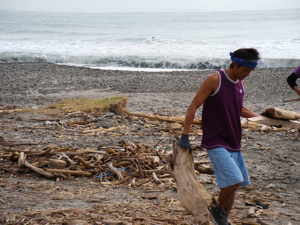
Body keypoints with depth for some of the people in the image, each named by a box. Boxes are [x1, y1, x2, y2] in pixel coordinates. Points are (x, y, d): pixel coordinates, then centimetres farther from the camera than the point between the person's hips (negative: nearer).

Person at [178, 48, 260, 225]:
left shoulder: (240, 83, 9)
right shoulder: (215, 80, -12)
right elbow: (193, 106, -12)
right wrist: (185, 136, -16)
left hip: (233, 143, 8)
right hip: (216, 142, -7)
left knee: (233, 184, 9)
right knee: (234, 180, -19)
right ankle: (217, 209, 7)